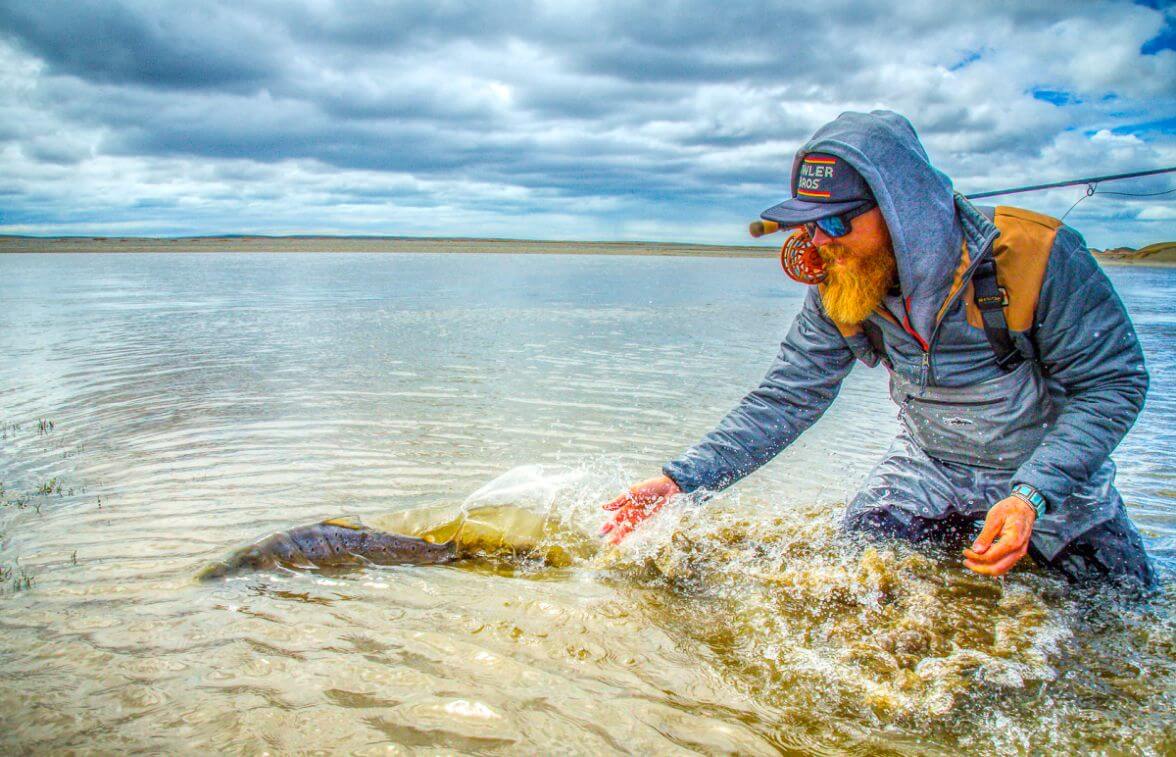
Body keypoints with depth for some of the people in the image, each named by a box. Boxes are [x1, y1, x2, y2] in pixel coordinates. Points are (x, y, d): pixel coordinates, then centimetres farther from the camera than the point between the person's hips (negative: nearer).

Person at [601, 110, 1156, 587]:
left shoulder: (1033, 255, -29)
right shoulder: (836, 289, -17)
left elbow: (1113, 382, -22)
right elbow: (787, 398, -15)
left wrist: (1033, 496, -36)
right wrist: (684, 478, -26)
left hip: (1054, 471, -2)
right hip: (928, 465, 3)